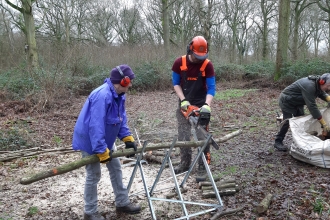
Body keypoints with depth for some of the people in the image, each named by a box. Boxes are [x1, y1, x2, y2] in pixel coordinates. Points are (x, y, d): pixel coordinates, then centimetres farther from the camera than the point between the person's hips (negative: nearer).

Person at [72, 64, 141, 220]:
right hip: (90, 140, -9)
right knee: (94, 175, 1)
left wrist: (128, 138, -3)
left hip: (105, 139, 10)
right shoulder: (102, 96, -32)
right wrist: (101, 151, -32)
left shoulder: (119, 95, -2)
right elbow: (96, 126, -34)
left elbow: (121, 118, 6)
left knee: (116, 169, 15)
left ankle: (122, 203, 29)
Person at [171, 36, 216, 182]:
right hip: (184, 105, 3)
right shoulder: (179, 63, -8)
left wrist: (207, 105, -30)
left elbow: (211, 88, -14)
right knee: (183, 136, 9)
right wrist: (183, 100, -14)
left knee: (202, 137, -5)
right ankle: (185, 163, 25)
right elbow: (175, 83, 0)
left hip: (201, 106, -2)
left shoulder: (207, 65, -13)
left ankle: (203, 169, 2)